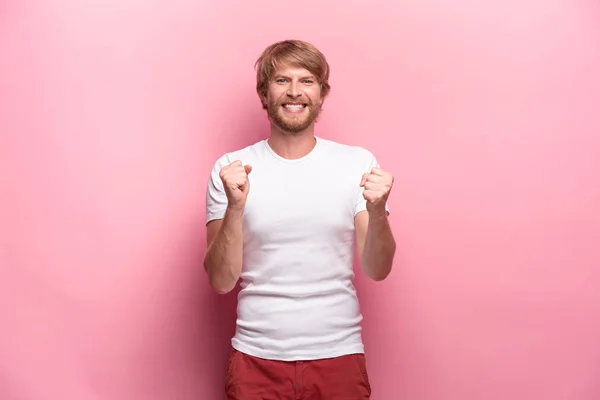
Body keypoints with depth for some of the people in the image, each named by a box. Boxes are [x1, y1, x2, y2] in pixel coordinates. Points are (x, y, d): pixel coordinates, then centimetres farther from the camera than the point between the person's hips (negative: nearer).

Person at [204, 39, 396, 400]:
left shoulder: (358, 163, -3)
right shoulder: (231, 169, -4)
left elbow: (377, 271, -4)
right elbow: (222, 281, -7)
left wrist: (377, 211, -22)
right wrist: (235, 207, -21)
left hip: (339, 356, 1)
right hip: (257, 359, 0)